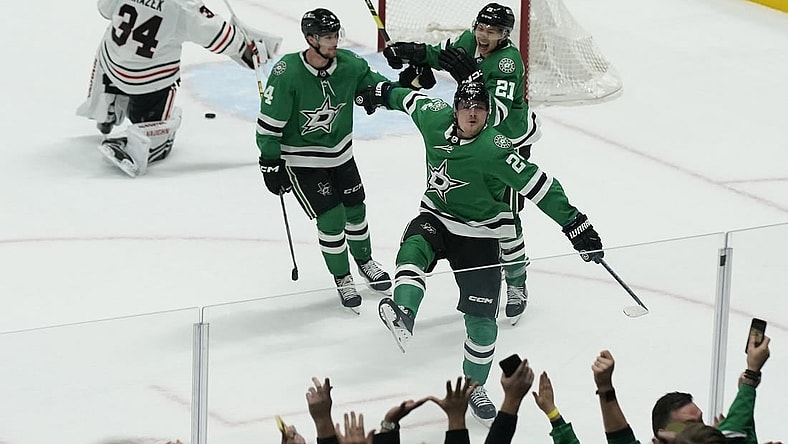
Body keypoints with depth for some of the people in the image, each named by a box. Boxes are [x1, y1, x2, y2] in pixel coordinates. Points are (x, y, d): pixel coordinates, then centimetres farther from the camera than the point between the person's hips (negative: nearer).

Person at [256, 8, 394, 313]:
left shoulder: (349, 64, -13)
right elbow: (269, 122, -19)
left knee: (355, 210, 15)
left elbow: (374, 84, 6)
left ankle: (364, 261, 42)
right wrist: (271, 164, -16)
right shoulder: (287, 74, -26)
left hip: (340, 153, 5)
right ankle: (342, 278, 12)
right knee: (331, 218, -9)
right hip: (301, 159, -5)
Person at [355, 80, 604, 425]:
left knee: (481, 322, -1)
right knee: (413, 249, -33)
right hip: (436, 217, 4)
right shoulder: (435, 118, -11)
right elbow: (412, 99, 13)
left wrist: (576, 226, -33)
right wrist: (382, 93, 30)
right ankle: (403, 314, -55)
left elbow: (539, 187, -29)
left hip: (479, 236, -4)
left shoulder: (494, 150, -28)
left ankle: (474, 388, 19)